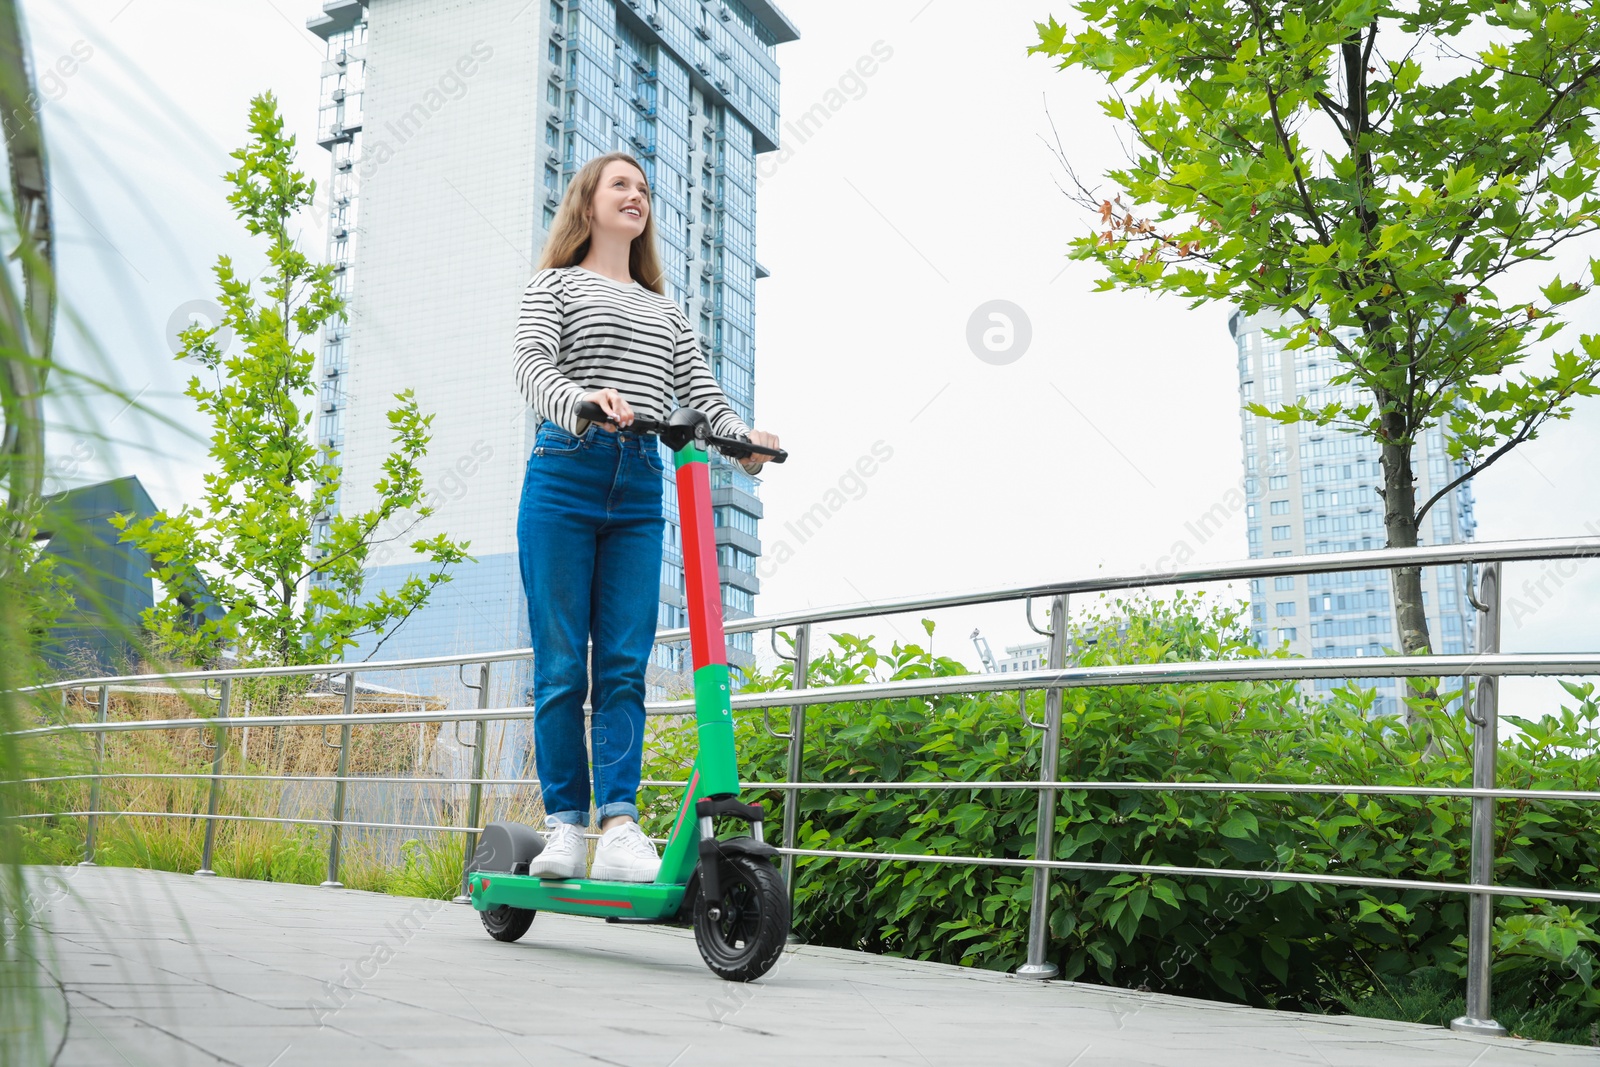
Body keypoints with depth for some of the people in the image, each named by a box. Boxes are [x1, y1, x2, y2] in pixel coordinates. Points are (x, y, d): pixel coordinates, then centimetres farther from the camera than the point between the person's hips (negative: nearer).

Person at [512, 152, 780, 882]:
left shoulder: (663, 309, 25)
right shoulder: (555, 284, 12)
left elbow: (699, 391, 13)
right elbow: (533, 364, -6)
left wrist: (743, 436, -9)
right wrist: (581, 400, -29)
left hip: (639, 491, 3)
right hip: (564, 476, -3)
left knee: (624, 665, -5)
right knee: (561, 664, -3)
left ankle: (620, 824, -10)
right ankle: (564, 824, 3)